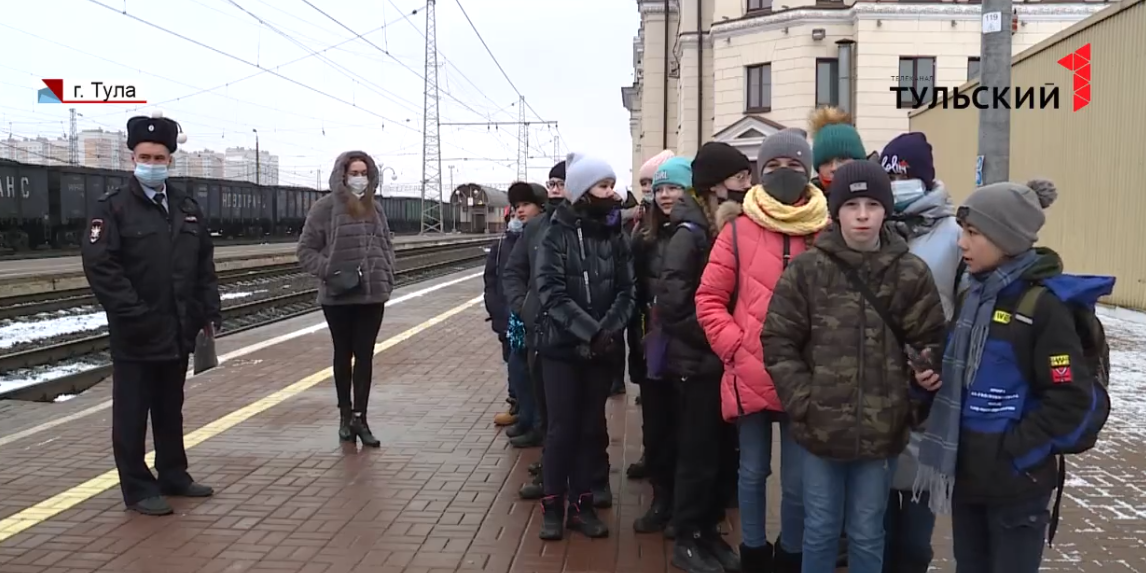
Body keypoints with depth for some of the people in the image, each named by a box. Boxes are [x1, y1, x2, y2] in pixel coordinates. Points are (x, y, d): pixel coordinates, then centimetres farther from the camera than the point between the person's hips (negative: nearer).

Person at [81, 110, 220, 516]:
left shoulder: (187, 209, 11)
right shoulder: (112, 208, -7)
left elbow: (205, 267, 13)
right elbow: (99, 267, -16)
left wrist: (209, 313, 4)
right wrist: (134, 315, -21)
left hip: (178, 332, 6)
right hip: (136, 335, -5)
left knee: (171, 411, 17)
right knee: (132, 415, 4)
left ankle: (174, 476, 29)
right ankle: (138, 489, 13)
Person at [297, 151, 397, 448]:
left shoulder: (374, 208, 9)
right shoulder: (326, 207, -6)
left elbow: (386, 245, 17)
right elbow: (306, 250, -4)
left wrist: (387, 277, 4)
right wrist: (329, 271, -16)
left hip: (372, 295, 3)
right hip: (339, 297, -3)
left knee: (365, 356, 4)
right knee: (343, 355, 11)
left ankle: (359, 417, 9)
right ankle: (346, 415, 24)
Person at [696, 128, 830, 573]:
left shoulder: (827, 231, 1)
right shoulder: (738, 228, 0)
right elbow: (709, 299, 0)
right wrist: (733, 348, -8)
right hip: (749, 377, 0)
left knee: (798, 481, 9)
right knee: (753, 472, 16)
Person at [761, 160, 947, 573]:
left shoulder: (911, 273, -2)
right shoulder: (807, 269, -5)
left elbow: (930, 346, 2)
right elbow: (778, 341, -5)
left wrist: (911, 405, -6)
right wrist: (803, 403, -10)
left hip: (882, 431, 0)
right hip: (820, 427, 0)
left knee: (867, 534, 15)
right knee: (820, 531, 15)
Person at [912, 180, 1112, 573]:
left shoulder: (1045, 305, -17)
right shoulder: (975, 296, 7)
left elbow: (1071, 399, -19)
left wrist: (1015, 450, -17)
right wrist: (935, 374, -1)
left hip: (1017, 482, -7)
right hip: (966, 473, 7)